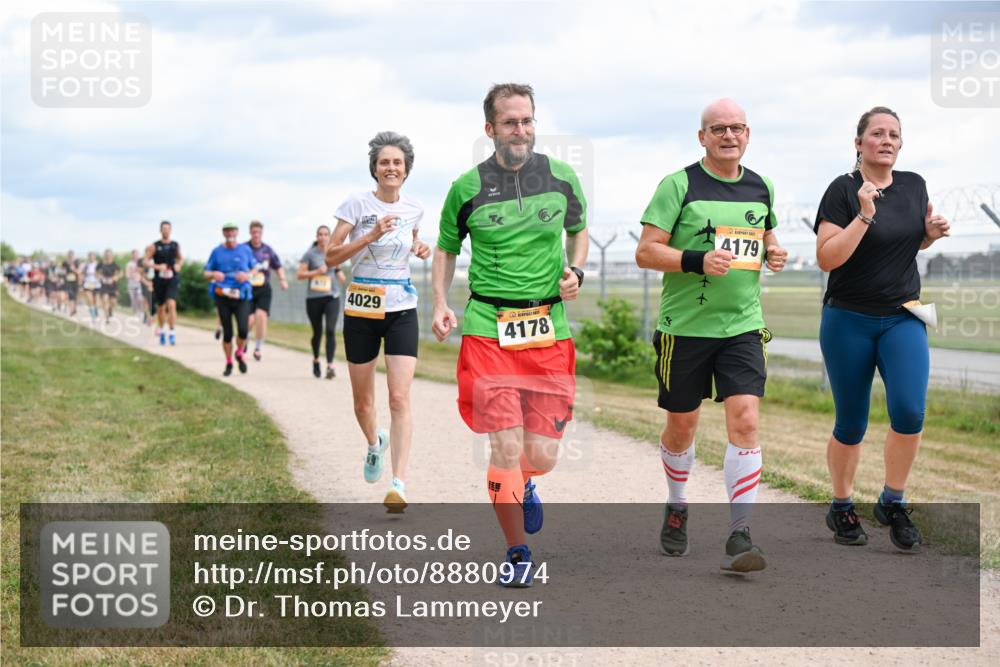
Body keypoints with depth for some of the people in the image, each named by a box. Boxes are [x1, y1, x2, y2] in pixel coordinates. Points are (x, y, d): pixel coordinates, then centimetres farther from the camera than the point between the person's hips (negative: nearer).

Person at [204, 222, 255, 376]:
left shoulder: (245, 250, 7)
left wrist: (247, 275, -6)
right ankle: (229, 363, 20)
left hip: (241, 296, 0)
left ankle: (239, 354, 14)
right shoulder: (217, 251, 5)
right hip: (223, 296, 0)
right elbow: (206, 273, 7)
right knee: (227, 333, 0)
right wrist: (214, 274, -16)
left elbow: (254, 269, 16)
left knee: (243, 330, -16)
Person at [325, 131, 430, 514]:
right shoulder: (357, 204, -6)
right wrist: (370, 236, -20)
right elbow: (331, 256, -9)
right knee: (363, 400, 10)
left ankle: (398, 484, -16)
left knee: (399, 397, -14)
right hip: (361, 310, -1)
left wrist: (419, 249, 4)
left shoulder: (413, 210, 5)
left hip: (401, 310, 1)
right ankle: (375, 444, 43)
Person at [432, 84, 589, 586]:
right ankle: (516, 552, 10)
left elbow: (578, 229, 23)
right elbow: (446, 247, 14)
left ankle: (523, 485, 40)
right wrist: (440, 304, 0)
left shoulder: (562, 178, 5)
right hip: (488, 330, -2)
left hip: (549, 331, 2)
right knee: (506, 447, -10)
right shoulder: (467, 187, 0)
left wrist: (575, 271, 3)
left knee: (542, 456, 0)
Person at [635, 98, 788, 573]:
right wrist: (699, 261, -22)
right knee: (681, 425, 10)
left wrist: (773, 253, 5)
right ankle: (676, 509, 37)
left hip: (743, 325, 2)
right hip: (684, 325, -2)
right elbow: (645, 252, -9)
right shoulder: (678, 186, -5)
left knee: (744, 419, -13)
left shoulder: (761, 188, 9)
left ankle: (739, 536, -12)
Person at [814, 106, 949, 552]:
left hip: (902, 319, 3)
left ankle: (893, 503, 2)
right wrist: (865, 214, -24)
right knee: (851, 425, 4)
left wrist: (931, 232, 0)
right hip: (848, 320, -3)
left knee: (909, 411, -17)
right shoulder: (843, 190, -9)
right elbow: (826, 258, -16)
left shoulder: (914, 185, 5)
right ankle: (841, 508, 25)